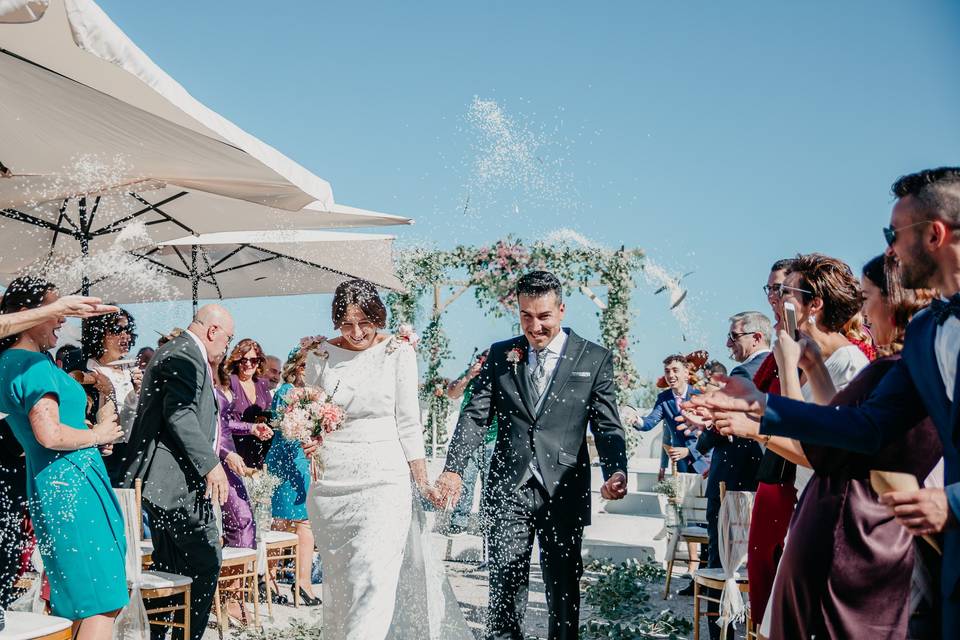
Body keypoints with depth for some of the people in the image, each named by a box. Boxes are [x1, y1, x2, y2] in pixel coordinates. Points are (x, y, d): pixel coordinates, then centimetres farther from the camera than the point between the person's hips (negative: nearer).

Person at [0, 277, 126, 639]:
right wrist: (98, 434, -8)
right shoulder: (35, 364, -15)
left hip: (47, 484, 10)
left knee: (74, 597, 15)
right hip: (71, 484, -10)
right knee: (102, 601, -8)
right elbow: (50, 434, -25)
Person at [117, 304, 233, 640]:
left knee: (169, 563, 15)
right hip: (178, 478, -11)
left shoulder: (173, 352, 21)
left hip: (164, 479, 11)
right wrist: (210, 464, -20)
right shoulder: (186, 355, -12)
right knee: (205, 559, -9)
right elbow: (180, 414, -22)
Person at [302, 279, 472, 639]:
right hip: (330, 483, 3)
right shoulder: (320, 356, 4)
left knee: (373, 577, -12)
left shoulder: (398, 352, -1)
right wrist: (308, 442, -7)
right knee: (337, 581, 8)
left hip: (382, 479, -2)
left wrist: (422, 481, -3)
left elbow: (407, 423, 1)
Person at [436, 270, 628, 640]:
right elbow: (475, 416, 2)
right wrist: (453, 469, -13)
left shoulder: (594, 359, 1)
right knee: (505, 586, 3)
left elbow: (608, 427, -1)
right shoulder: (500, 355, 7)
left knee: (563, 588, 9)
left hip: (564, 494, -1)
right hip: (509, 490, 1)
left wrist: (616, 473, -20)